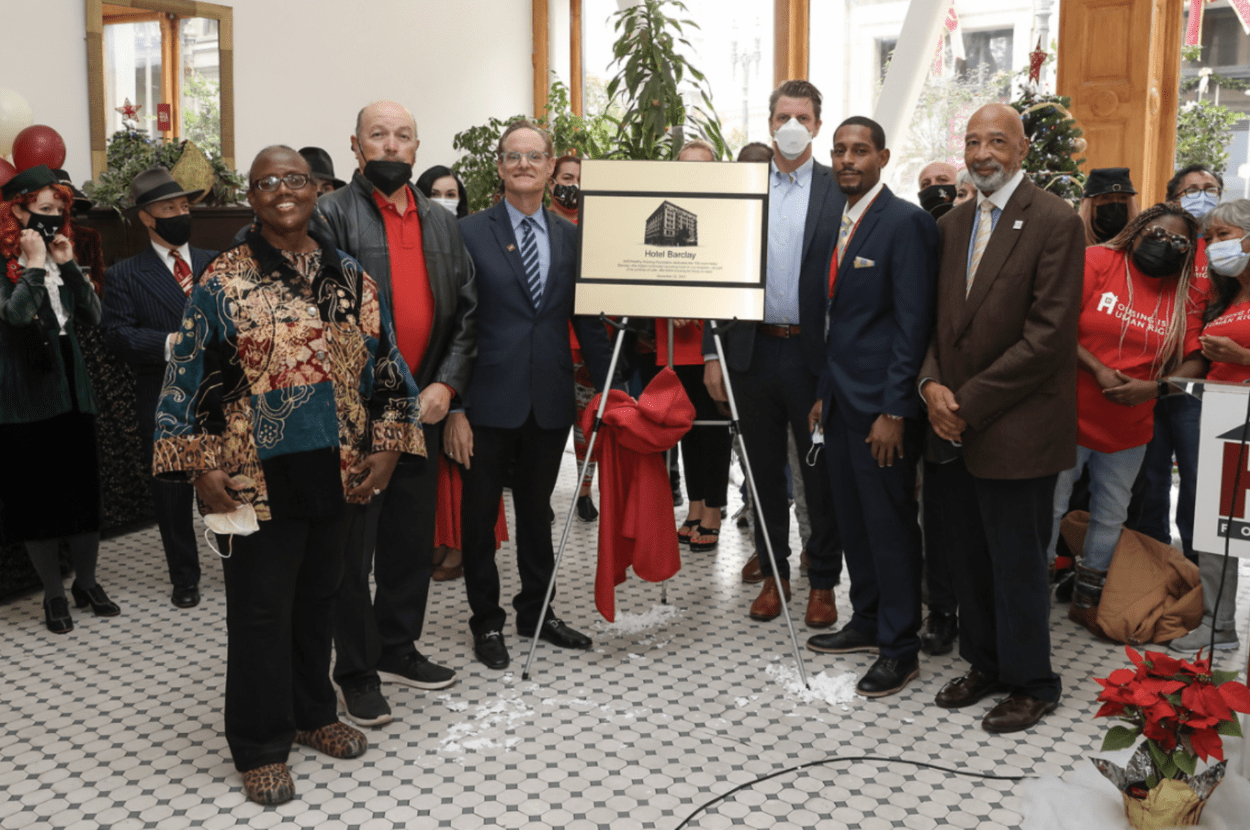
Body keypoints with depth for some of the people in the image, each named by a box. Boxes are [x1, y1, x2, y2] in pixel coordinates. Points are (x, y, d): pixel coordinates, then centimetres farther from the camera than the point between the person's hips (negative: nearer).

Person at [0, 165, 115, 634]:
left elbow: (92, 316, 3)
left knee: (84, 489, 9)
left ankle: (86, 582, 23)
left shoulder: (58, 261, 12)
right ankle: (54, 594, 14)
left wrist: (69, 266, -5)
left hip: (72, 392, 6)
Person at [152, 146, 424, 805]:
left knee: (318, 597, 17)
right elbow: (187, 379, -5)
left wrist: (387, 449, 1)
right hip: (257, 481, -3)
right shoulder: (222, 281, -4)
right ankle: (261, 748, 20)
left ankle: (312, 714, 36)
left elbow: (384, 368, 9)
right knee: (261, 609, 5)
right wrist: (200, 469, -10)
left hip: (338, 475, 4)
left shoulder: (352, 279, 7)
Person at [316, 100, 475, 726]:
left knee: (413, 541, 14)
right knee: (352, 549, 3)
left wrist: (446, 383, -1)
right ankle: (357, 674, 16)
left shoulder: (441, 223, 14)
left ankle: (397, 650, 31)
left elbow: (466, 309, 12)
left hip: (422, 409, 6)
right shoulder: (330, 215, -5)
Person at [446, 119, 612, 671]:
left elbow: (586, 319, 9)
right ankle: (486, 621, 25)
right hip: (489, 401, -3)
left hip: (550, 402, 3)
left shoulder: (570, 237, 7)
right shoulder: (470, 233, -3)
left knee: (536, 510, 16)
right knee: (481, 514, 8)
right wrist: (453, 407, -11)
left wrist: (609, 387, 2)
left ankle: (536, 611, 32)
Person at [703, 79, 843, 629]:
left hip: (815, 352, -2)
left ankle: (822, 580, 19)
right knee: (764, 470, 12)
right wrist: (712, 351, 1)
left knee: (822, 474, 6)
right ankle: (772, 573, 26)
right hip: (753, 350, 3)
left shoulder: (839, 192, 0)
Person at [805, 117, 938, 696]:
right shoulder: (839, 223, 14)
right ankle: (867, 621, 31)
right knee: (852, 518, 16)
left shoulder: (906, 223, -11)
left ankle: (900, 649, 11)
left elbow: (912, 322, -16)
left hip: (881, 406, -8)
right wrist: (824, 392, 15)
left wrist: (894, 411, -19)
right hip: (841, 399, 8)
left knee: (890, 524, 0)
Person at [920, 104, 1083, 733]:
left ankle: (1031, 684, 23)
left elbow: (1049, 334, -16)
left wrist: (970, 402, -16)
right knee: (968, 557, 16)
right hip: (955, 424, 6)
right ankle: (985, 664, 34)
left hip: (1017, 429, -6)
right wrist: (932, 385, -5)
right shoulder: (952, 225, 12)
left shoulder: (1056, 222, -10)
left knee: (1016, 564, 4)